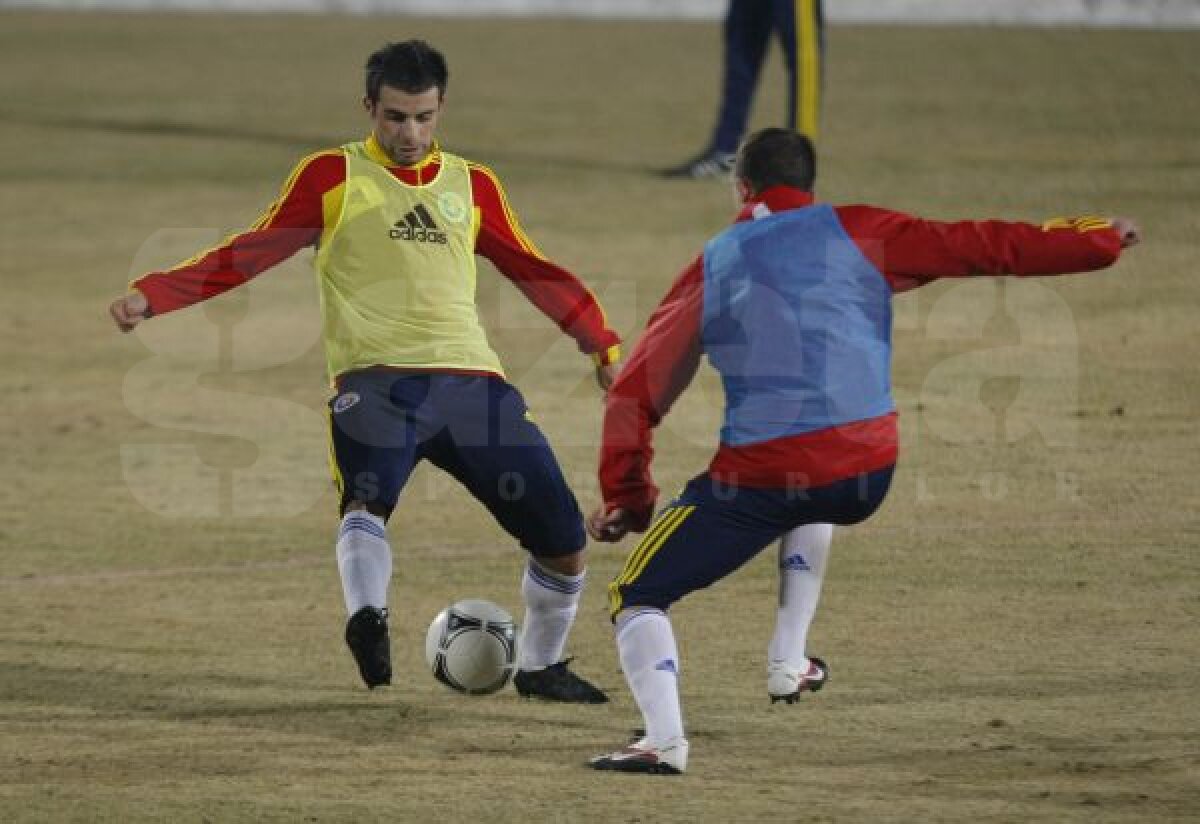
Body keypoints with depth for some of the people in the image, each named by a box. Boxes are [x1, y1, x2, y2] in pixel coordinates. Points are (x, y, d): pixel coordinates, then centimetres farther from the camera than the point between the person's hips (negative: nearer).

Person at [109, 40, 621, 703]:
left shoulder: (472, 186, 20)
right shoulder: (332, 176, 10)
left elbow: (536, 273, 28)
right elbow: (249, 256, 7)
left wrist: (604, 348, 20)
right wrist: (151, 296, -4)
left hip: (472, 381, 4)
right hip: (375, 381, -4)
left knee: (563, 539, 4)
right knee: (368, 497, -36)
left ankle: (539, 667, 25)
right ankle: (367, 619, -51)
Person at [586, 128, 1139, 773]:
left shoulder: (709, 271, 13)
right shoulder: (858, 234, 11)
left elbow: (634, 395, 12)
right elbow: (984, 247, 11)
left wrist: (627, 499, 21)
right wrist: (1101, 241, 22)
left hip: (760, 477, -2)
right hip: (866, 476, 2)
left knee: (637, 595, 5)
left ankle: (664, 739, -20)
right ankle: (788, 661, 33)